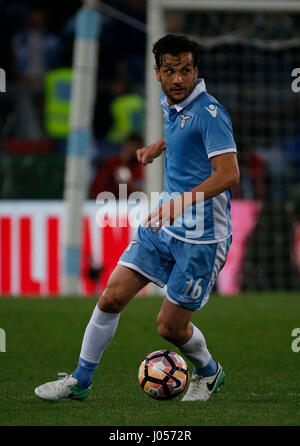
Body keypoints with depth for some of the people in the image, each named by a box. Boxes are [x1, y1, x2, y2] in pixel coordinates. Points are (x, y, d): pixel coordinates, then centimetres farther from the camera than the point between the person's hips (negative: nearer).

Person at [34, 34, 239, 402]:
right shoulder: (169, 105, 7)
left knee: (170, 326, -2)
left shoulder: (209, 113, -19)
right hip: (163, 225, 7)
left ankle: (208, 373, 29)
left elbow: (229, 174, -27)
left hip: (201, 237, -7)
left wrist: (182, 202, -36)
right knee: (112, 297, 1)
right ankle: (80, 381, 15)